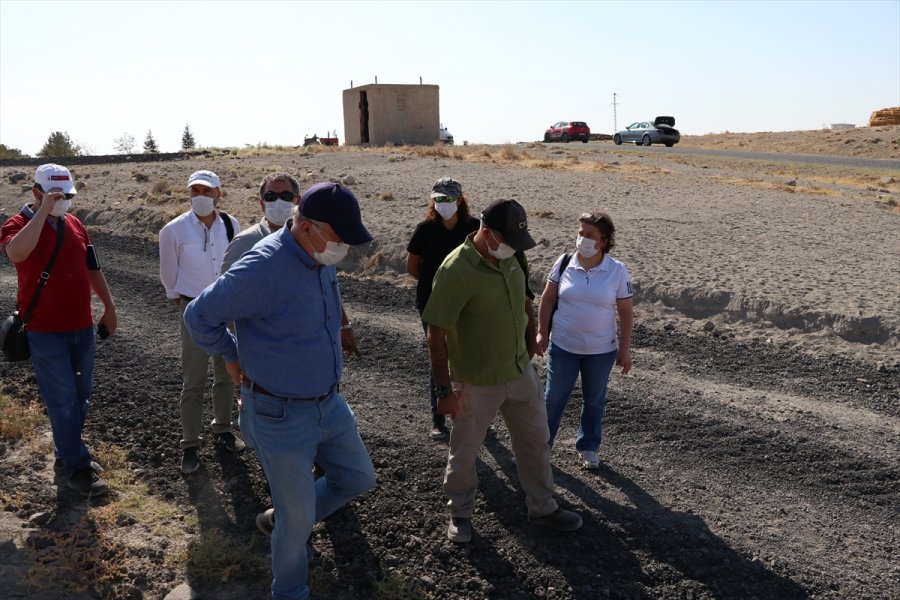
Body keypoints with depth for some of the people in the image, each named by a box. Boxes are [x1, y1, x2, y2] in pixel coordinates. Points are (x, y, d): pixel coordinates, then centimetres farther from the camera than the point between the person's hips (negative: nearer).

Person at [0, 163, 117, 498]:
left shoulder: (74, 224, 8)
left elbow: (92, 268, 16)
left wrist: (109, 307, 15)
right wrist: (44, 211, -29)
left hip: (82, 328, 6)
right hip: (46, 332, -6)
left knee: (80, 397, 15)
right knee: (63, 401, -1)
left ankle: (66, 454, 31)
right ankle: (77, 469, 9)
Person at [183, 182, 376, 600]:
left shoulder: (323, 260, -3)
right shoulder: (263, 267, -28)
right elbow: (199, 317, -18)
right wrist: (232, 357, -5)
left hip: (329, 403, 8)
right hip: (282, 415, -7)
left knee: (359, 478, 21)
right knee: (297, 521, 9)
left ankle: (285, 520, 41)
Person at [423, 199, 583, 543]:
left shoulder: (508, 257, -3)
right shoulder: (456, 271, -26)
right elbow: (436, 334, -22)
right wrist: (445, 390, -19)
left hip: (520, 371, 7)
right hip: (477, 383, -7)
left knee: (535, 440, 18)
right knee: (464, 452, 13)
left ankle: (542, 508, 38)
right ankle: (460, 514, 37)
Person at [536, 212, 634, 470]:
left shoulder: (617, 271, -9)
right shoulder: (564, 263, -7)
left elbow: (626, 311, -3)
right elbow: (548, 299, 2)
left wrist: (625, 348, -3)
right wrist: (542, 333, 0)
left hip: (601, 350, 0)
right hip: (562, 346, 0)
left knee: (594, 400, 17)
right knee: (554, 397, 11)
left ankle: (588, 446, 36)